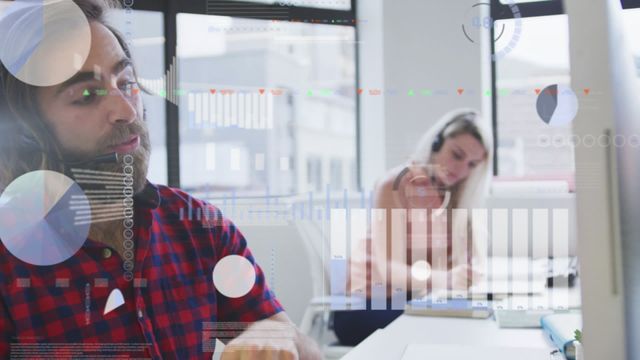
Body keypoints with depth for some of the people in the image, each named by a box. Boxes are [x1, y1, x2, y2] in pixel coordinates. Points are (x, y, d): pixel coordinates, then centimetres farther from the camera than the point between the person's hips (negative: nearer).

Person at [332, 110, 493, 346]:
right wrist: (447, 278, -41)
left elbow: (474, 260, -7)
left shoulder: (457, 196, 3)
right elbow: (390, 270, -26)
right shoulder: (394, 186, -16)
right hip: (366, 305, -6)